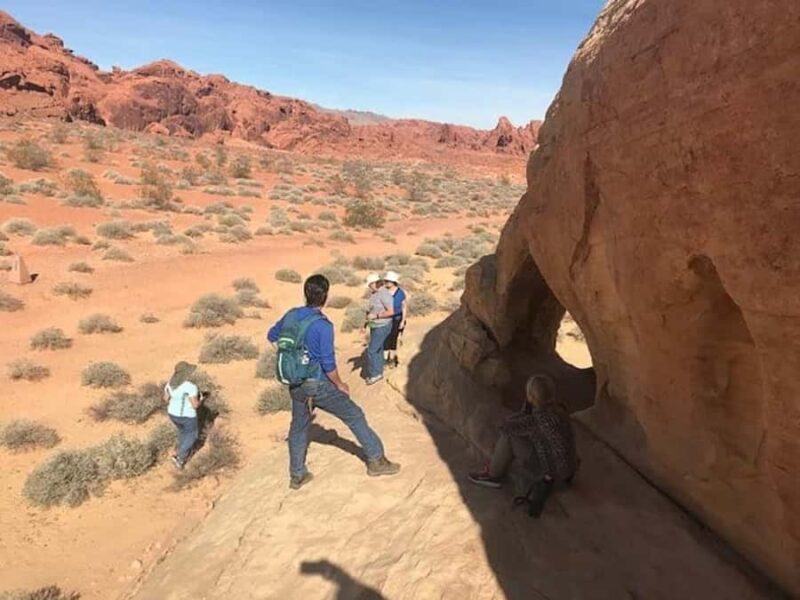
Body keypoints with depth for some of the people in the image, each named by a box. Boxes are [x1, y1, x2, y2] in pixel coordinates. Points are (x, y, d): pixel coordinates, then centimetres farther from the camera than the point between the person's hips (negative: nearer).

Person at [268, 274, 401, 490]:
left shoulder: (291, 315, -2)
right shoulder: (323, 325, -22)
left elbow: (272, 336, 15)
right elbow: (328, 364, -18)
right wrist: (340, 385, -3)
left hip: (296, 386, 6)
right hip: (318, 385, -6)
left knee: (299, 427, 21)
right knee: (354, 416, 9)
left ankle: (297, 475, 32)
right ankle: (376, 460, 17)